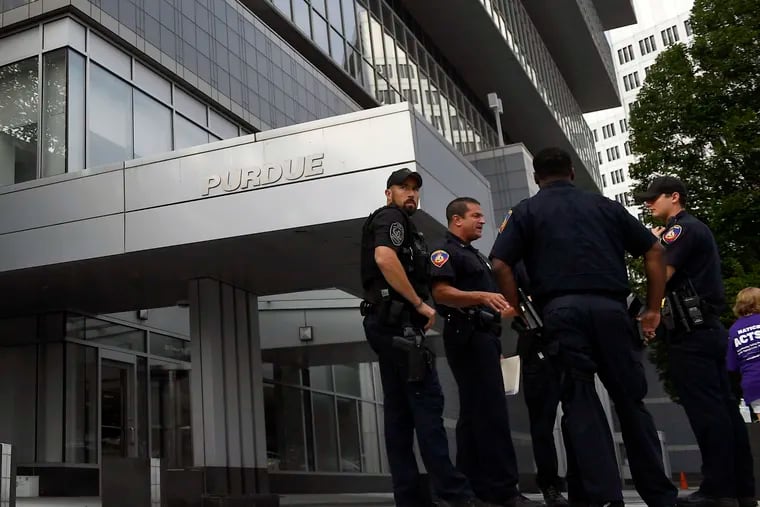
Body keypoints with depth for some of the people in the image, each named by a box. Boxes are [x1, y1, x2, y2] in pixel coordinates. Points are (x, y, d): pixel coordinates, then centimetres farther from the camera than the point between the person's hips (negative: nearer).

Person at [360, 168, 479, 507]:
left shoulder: (397, 223, 28)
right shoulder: (390, 218, -3)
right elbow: (385, 257, -22)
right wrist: (420, 304, -18)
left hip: (388, 324, 10)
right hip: (396, 321, -10)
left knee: (399, 409, 5)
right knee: (427, 400, -13)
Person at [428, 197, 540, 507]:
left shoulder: (473, 254, 25)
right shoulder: (445, 251, -5)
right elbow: (441, 292, -20)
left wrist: (503, 308, 19)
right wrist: (482, 296, -29)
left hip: (484, 336, 10)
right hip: (468, 336, -10)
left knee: (475, 413, 9)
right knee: (492, 413, -13)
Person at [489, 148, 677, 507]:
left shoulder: (527, 211, 14)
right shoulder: (604, 205, 20)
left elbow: (501, 265, 0)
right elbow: (654, 250, 17)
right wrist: (653, 308, 18)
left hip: (562, 310, -2)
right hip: (609, 306, 2)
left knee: (580, 403, 1)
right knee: (630, 399, 9)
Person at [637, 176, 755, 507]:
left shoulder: (681, 230, -9)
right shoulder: (696, 229, 23)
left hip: (692, 333, -10)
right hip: (707, 328, 10)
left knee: (706, 410, -10)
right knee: (722, 406, 9)